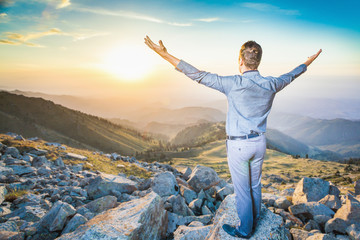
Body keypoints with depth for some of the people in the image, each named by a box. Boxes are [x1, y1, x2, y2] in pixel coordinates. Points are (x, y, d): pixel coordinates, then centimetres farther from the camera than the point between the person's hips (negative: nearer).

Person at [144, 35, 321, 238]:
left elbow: (198, 75, -23)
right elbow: (290, 75, 16)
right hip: (259, 143, 6)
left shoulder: (233, 84, -21)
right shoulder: (271, 84, -5)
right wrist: (308, 63, 37)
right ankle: (254, 221, 44)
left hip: (238, 145, -5)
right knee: (255, 185, 23)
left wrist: (165, 54, -20)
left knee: (242, 190, 11)